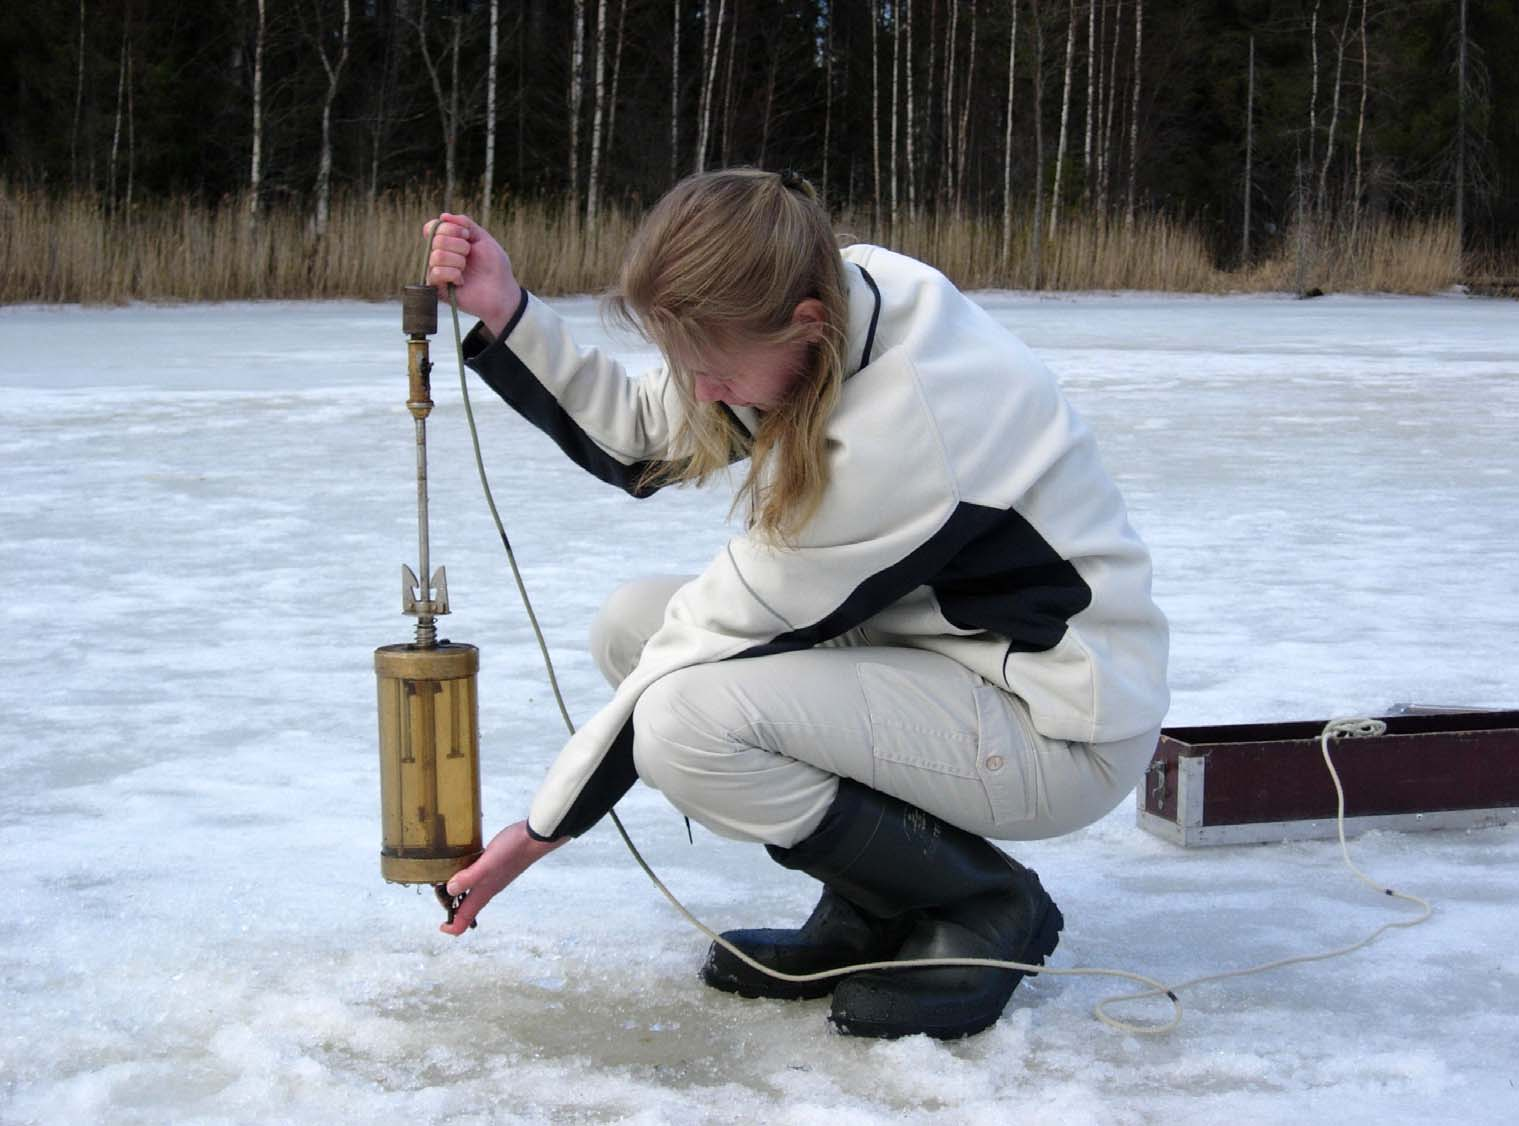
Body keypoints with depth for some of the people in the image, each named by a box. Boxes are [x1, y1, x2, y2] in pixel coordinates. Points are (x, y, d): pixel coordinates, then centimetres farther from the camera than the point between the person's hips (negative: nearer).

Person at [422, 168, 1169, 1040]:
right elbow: (636, 439, 4)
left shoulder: (902, 422, -31)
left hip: (1062, 721, -9)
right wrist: (507, 313, -10)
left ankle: (988, 907, -5)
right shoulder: (829, 303, -7)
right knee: (635, 624, -1)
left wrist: (545, 829, -13)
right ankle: (871, 915, 7)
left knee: (688, 721, -28)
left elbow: (733, 624, -23)